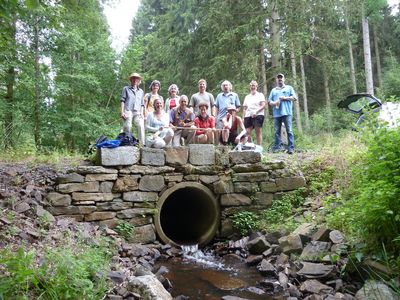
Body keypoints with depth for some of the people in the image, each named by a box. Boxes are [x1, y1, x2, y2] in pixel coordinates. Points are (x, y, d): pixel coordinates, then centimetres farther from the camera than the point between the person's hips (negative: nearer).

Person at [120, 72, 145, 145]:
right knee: (127, 127, -11)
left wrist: (142, 113, 8)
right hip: (128, 111, -1)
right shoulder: (126, 89, 16)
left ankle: (142, 143, -23)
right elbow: (122, 101, 8)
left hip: (137, 112, 2)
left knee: (141, 126, -20)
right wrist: (122, 112, -2)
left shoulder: (141, 91, 24)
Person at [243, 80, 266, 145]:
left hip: (258, 115, -4)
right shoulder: (247, 97, 24)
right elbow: (244, 108, 21)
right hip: (248, 116, 4)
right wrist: (243, 117, 8)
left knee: (258, 132, -8)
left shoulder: (260, 95, 11)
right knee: (247, 132, -6)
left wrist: (256, 111, -16)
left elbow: (263, 105, -2)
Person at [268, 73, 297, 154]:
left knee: (289, 131, -9)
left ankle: (291, 148, -10)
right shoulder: (273, 90, 24)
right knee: (277, 131, 0)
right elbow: (269, 101, 17)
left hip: (287, 113, -3)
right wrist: (274, 103, -5)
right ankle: (277, 147, 2)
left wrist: (285, 98, -5)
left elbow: (295, 98, 7)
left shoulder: (289, 88, 17)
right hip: (276, 113, 3)